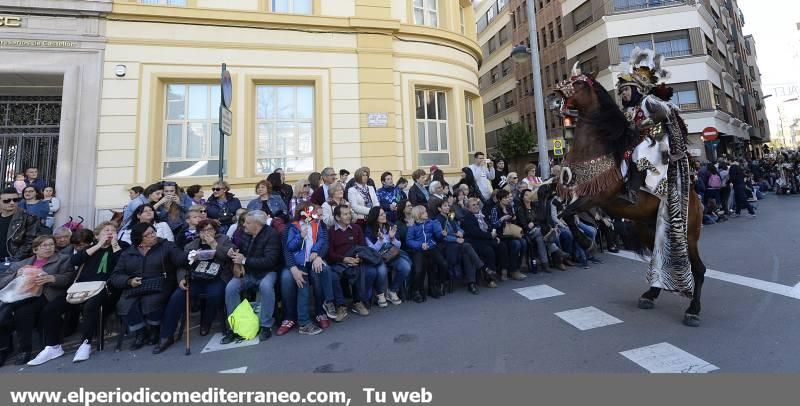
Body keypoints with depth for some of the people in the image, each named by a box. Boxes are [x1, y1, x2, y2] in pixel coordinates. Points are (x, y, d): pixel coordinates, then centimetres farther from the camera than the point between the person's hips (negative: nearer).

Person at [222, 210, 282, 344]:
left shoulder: (272, 235, -18)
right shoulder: (245, 233, 2)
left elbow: (270, 261, -26)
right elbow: (241, 248, 20)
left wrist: (244, 260, -24)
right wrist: (233, 252, -5)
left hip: (266, 272, -6)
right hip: (247, 272, 6)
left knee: (266, 286, -36)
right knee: (230, 288, -19)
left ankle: (266, 326, -17)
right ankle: (234, 326, -2)